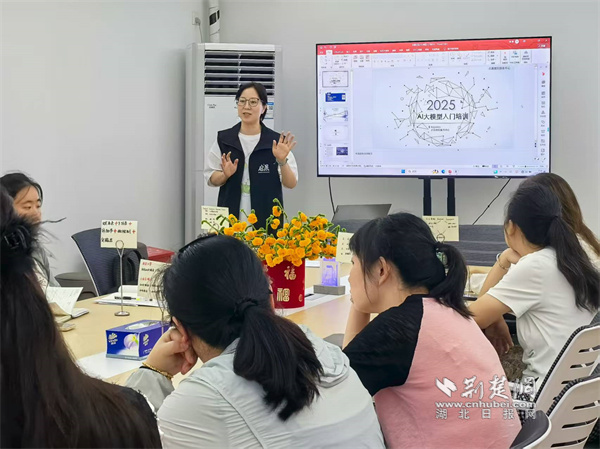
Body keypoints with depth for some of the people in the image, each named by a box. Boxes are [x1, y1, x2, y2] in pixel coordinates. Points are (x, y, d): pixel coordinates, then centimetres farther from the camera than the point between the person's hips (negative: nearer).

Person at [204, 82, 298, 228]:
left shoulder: (276, 141, -1)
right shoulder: (223, 139, 5)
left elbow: (291, 183, -2)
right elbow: (212, 180, 8)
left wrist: (282, 161, -18)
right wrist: (225, 175, -13)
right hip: (231, 218, 1)